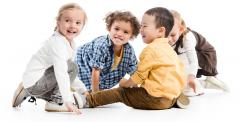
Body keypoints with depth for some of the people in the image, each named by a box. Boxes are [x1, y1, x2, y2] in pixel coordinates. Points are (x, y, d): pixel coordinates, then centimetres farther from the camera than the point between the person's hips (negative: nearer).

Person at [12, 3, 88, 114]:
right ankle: (55, 102, -11)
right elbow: (61, 72, -31)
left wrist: (83, 90, 17)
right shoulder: (57, 43, -22)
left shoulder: (71, 44, 9)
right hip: (34, 83, -10)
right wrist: (68, 101, -36)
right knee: (72, 66, -19)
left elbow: (68, 73, 20)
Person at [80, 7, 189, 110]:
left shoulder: (151, 49, -11)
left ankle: (89, 100, 3)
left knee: (120, 92, 1)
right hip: (172, 96, 8)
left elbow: (140, 75, -10)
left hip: (157, 98, -8)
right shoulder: (169, 49, 15)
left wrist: (126, 83, 9)